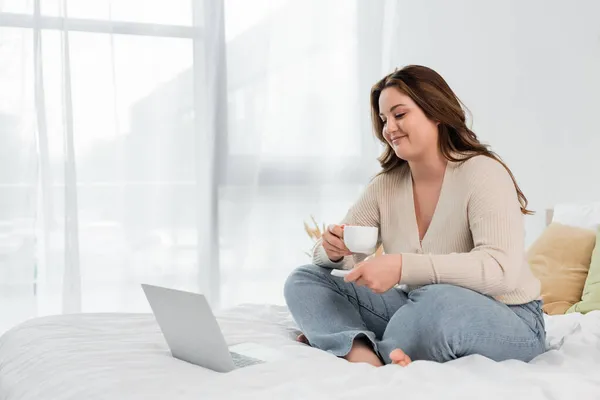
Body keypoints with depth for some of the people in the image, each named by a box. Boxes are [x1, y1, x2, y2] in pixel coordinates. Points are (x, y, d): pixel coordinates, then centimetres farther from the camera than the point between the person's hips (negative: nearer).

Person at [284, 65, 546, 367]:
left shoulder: (483, 173, -15)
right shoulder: (385, 185, 3)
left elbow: (501, 269, -30)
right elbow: (336, 255, 6)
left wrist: (402, 267, -37)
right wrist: (334, 249, -19)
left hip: (506, 323, -6)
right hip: (420, 309, 6)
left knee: (438, 302, -41)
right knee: (304, 281, -4)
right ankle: (363, 352, -31)